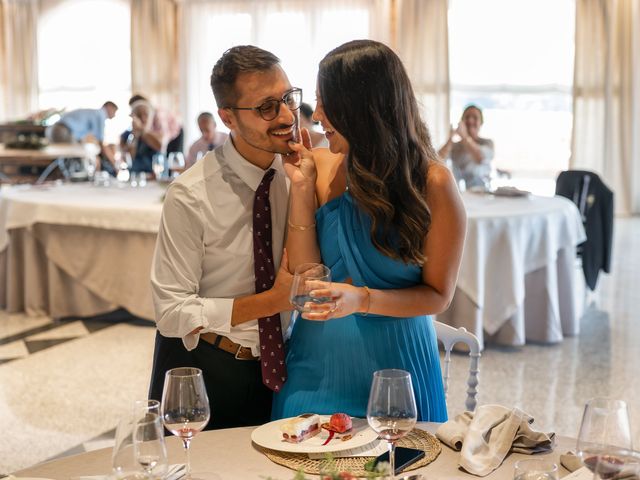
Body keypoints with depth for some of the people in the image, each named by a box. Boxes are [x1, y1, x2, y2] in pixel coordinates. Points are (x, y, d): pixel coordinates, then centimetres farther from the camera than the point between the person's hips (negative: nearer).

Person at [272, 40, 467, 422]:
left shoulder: (432, 183, -13)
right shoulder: (320, 167, -4)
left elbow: (438, 296, -8)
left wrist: (361, 300, -23)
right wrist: (302, 189, -13)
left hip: (393, 363, -3)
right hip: (318, 359, 3)